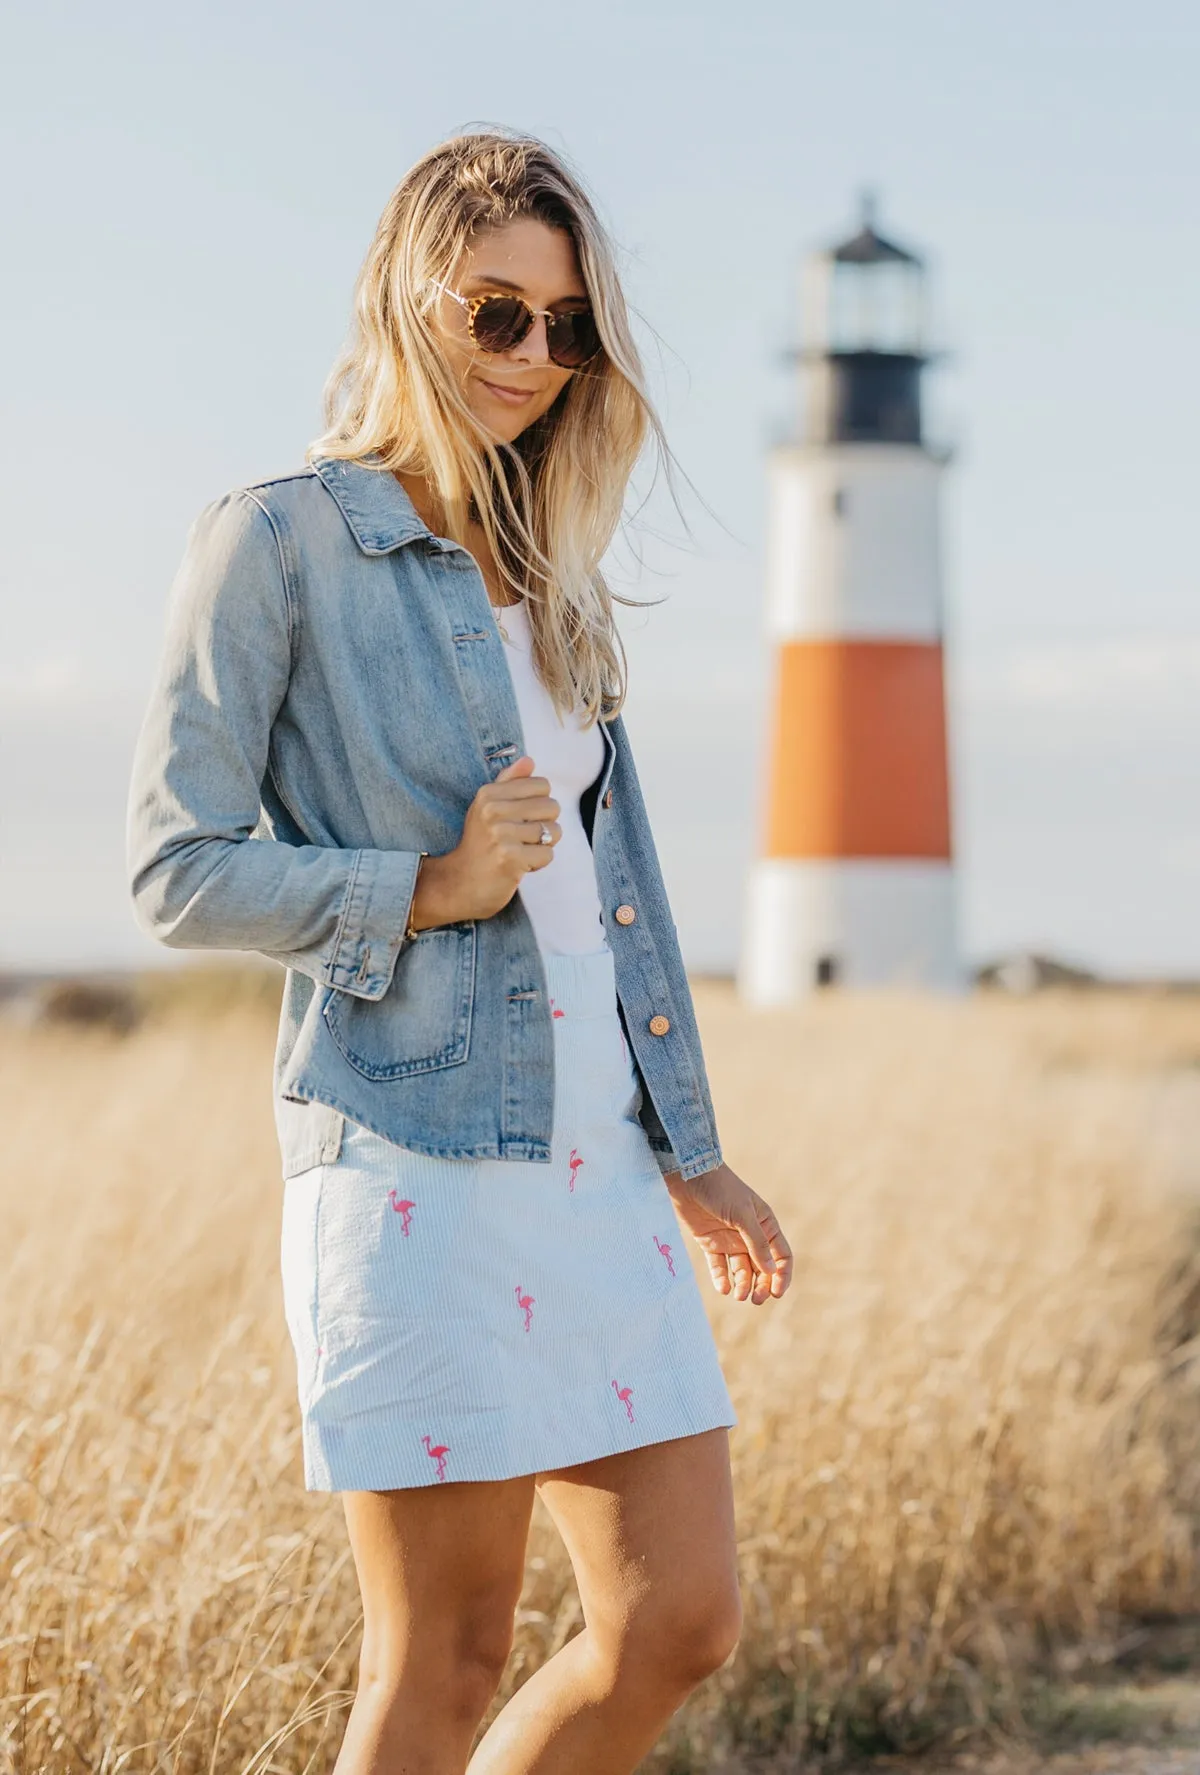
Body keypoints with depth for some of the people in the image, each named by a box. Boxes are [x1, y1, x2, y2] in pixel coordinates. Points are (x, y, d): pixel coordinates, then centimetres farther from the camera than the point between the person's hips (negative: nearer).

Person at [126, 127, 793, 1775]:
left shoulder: (543, 573, 17)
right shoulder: (279, 541, -4)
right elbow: (177, 869, -7)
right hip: (417, 1167, -7)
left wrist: (688, 1155, 17)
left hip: (596, 1168, 7)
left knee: (682, 1622, 5)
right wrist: (432, 889, -16)